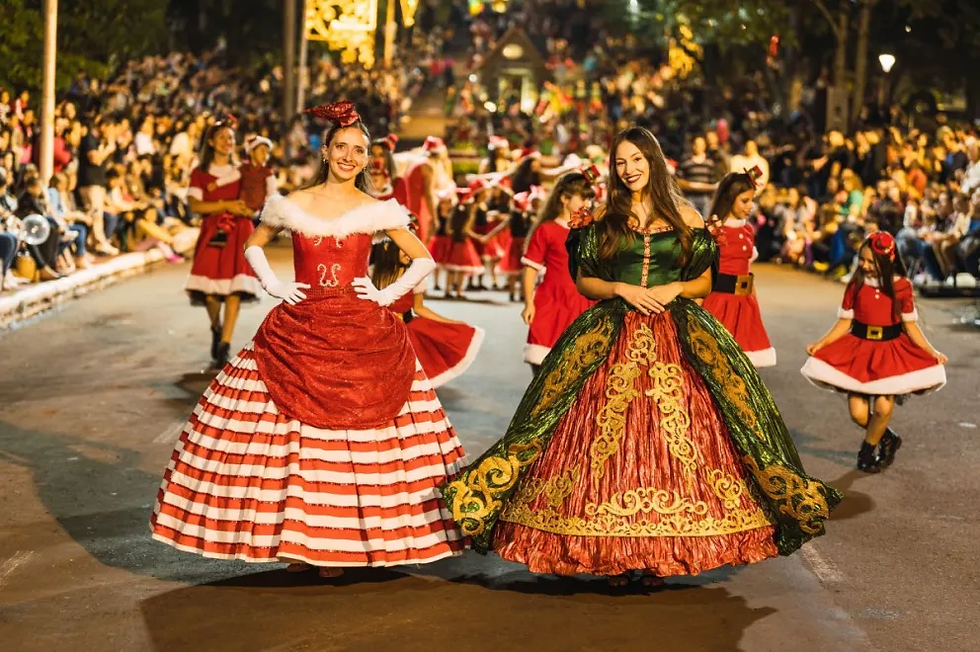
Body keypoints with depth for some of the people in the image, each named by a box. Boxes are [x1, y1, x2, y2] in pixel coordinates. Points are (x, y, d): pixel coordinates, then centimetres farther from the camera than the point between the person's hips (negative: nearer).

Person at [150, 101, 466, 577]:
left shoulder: (378, 211, 3)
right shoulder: (292, 205, 5)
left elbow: (423, 259, 11)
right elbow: (254, 244, 20)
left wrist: (390, 293, -1)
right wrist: (273, 285, 6)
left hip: (361, 335, -1)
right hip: (298, 332, 1)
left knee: (353, 438, -2)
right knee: (288, 436, -2)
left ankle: (342, 542, 8)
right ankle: (296, 538, 10)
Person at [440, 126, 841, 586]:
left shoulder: (685, 217, 9)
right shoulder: (603, 219, 9)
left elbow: (704, 282, 12)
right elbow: (583, 281, 8)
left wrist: (675, 289, -8)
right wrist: (622, 290, -8)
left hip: (676, 338, 0)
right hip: (612, 338, 0)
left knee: (671, 438, -6)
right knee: (609, 437, -7)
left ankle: (660, 552, 1)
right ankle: (611, 551, 0)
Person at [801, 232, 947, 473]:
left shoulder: (901, 286, -5)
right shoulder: (856, 285, -2)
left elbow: (911, 326, 1)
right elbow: (844, 323, 2)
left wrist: (931, 352, -6)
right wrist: (821, 343, -9)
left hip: (890, 350, -1)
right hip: (860, 348, 1)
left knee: (883, 408, -17)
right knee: (858, 412, -8)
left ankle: (868, 449, 12)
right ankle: (887, 439, 24)